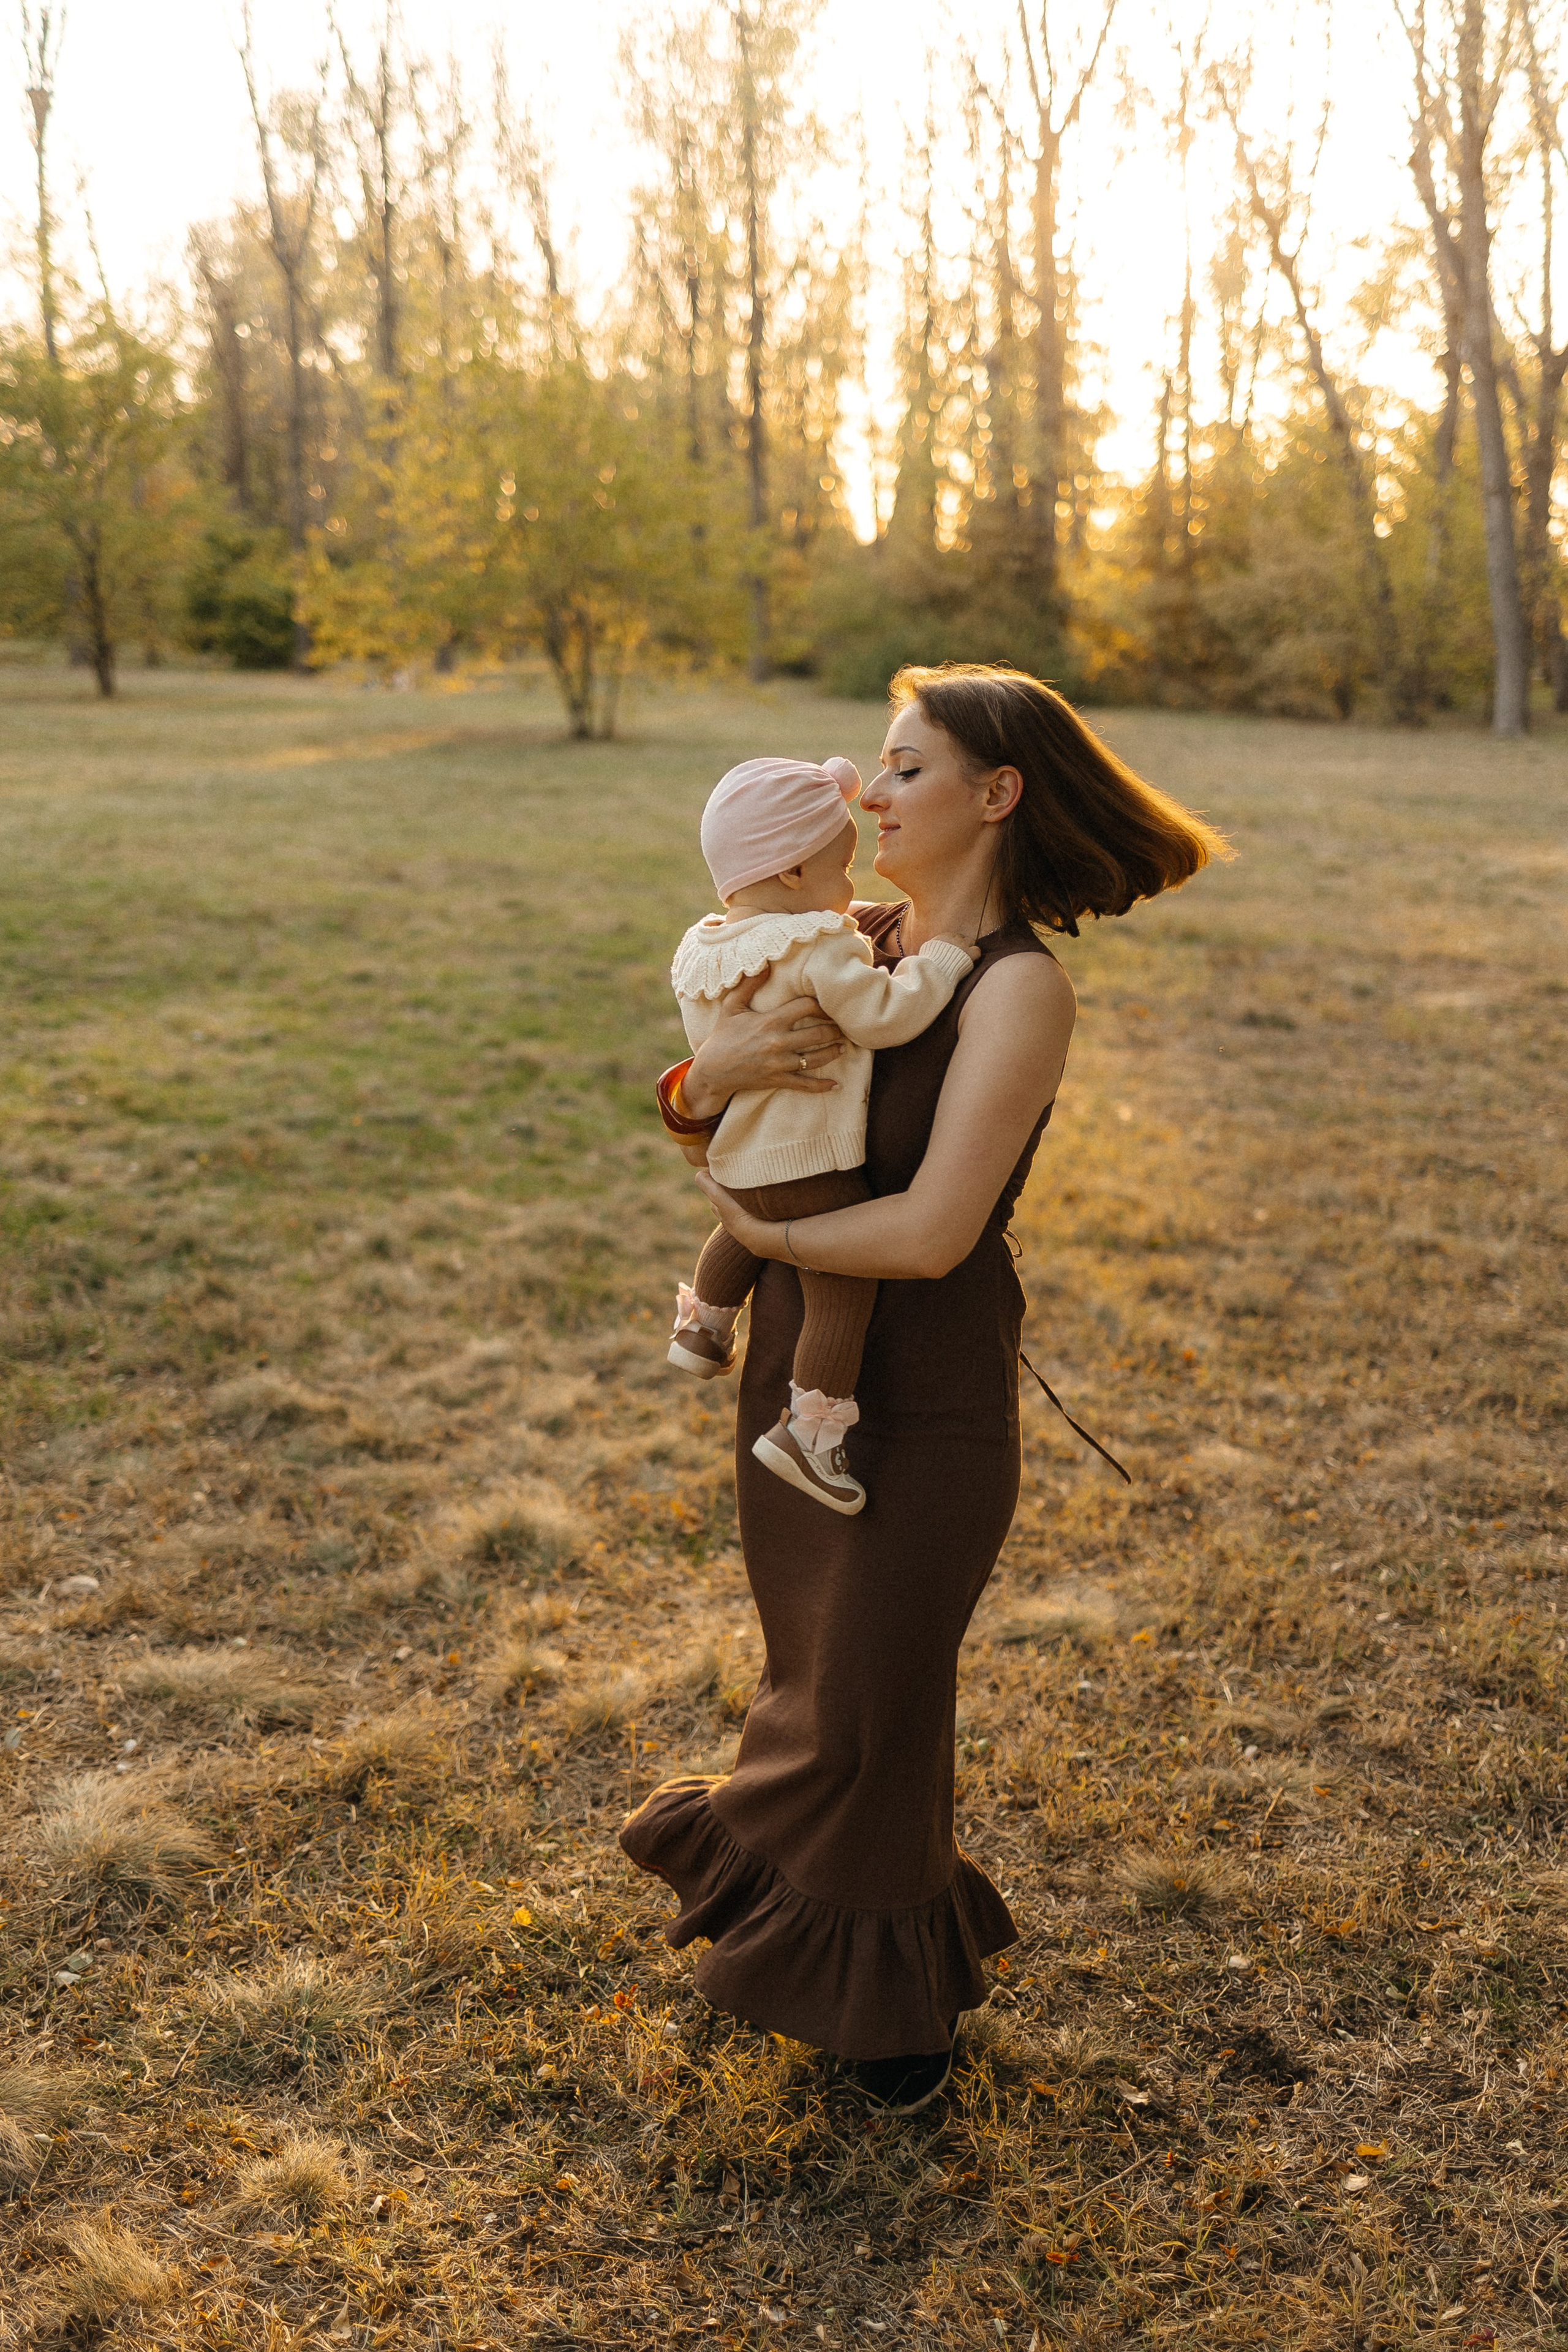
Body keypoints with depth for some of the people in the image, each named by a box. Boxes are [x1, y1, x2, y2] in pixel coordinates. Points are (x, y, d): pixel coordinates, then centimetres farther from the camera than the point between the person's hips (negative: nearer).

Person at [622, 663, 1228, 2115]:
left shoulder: (1022, 985, -20)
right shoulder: (851, 941, 0)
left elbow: (931, 1231, -27)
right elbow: (693, 1119, 0)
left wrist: (756, 1230, -13)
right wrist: (714, 1073, -23)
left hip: (923, 1409, -6)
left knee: (869, 1700, 12)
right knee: (815, 1677, 22)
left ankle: (893, 1994, 41)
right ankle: (829, 1949, 48)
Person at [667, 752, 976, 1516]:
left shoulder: (703, 949, 4)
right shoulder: (819, 948, -22)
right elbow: (885, 1015, -23)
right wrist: (943, 956, -11)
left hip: (738, 1157, 9)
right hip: (809, 1161, -9)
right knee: (844, 1290, -1)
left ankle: (701, 1330, 52)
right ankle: (808, 1429, -2)